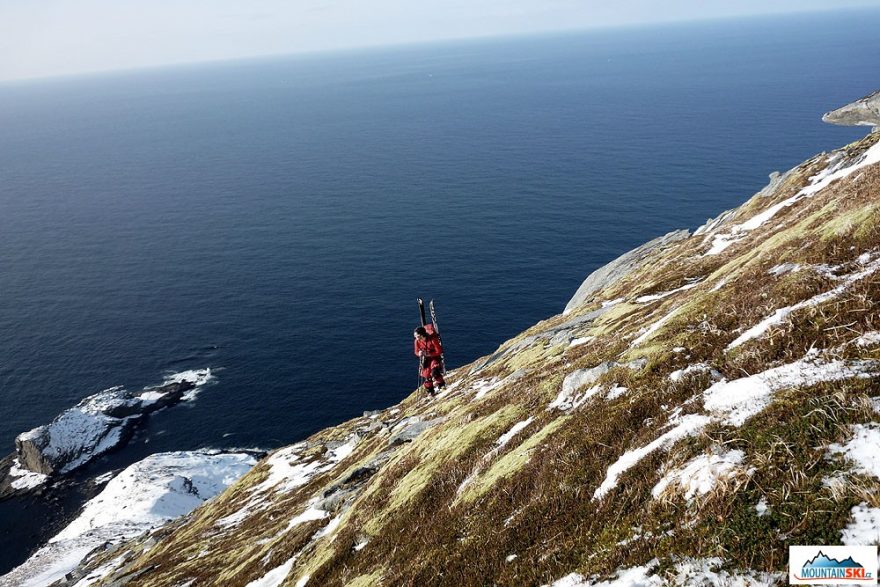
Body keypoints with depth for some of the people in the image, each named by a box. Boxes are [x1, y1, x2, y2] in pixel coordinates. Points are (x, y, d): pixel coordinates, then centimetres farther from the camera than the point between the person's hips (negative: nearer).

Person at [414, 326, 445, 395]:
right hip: (425, 360, 4)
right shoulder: (417, 341, -14)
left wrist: (428, 354, -27)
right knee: (427, 376, 5)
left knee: (434, 371, -27)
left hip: (435, 357, -4)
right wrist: (419, 353, -23)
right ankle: (430, 391, 25)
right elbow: (416, 352, 2)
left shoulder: (433, 340, -26)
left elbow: (439, 351, -19)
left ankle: (441, 383, -1)